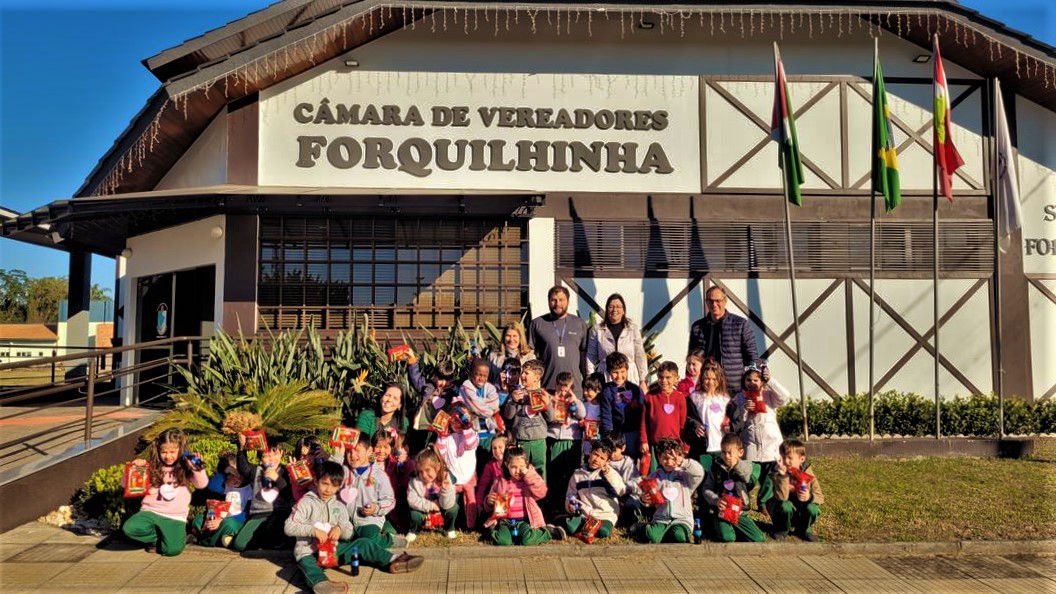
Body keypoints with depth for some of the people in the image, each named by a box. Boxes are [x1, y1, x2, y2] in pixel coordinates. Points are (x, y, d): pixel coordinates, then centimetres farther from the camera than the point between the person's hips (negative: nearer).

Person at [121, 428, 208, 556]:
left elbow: (202, 484, -10)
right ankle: (156, 538, 2)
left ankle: (163, 537, 14)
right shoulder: (151, 467, 3)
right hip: (150, 512, 2)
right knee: (129, 528, -28)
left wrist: (197, 468, -26)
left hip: (175, 517, -2)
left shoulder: (185, 468, 1)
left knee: (172, 549, -22)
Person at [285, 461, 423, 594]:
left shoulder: (339, 506, 10)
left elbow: (350, 534, 7)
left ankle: (393, 561, -11)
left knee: (364, 543, -5)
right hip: (309, 551, -6)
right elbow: (288, 527, -14)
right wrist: (313, 530, -26)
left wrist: (340, 528, -16)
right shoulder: (306, 502, -5)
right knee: (307, 564, -39)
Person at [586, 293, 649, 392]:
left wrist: (643, 381, 4)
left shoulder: (633, 329, 7)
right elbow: (591, 357, 8)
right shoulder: (597, 329, 5)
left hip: (630, 380, 0)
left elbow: (640, 356, 8)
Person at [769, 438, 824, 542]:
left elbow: (820, 497, -11)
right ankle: (783, 529, -1)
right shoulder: (779, 474, -20)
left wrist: (810, 497, -34)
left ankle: (804, 529, 5)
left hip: (802, 514, 2)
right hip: (785, 510, -2)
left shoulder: (808, 475, -12)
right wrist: (783, 476, -43)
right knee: (785, 505, -33)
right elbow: (782, 497, -32)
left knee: (812, 508, -27)